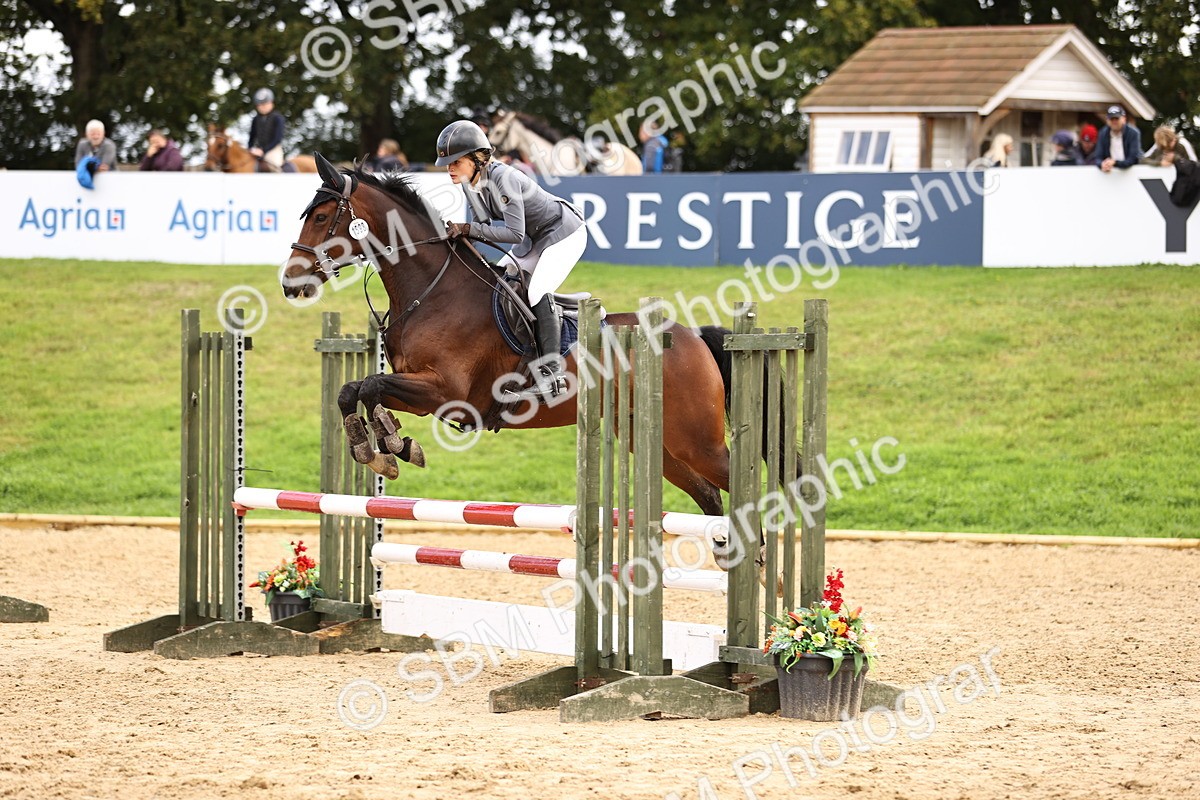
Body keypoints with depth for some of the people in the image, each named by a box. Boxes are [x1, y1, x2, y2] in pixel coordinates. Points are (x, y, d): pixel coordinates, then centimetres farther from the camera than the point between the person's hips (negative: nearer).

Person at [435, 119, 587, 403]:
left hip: (565, 233, -10)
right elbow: (485, 226, 1)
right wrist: (460, 232, -19)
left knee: (538, 290, -24)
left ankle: (551, 374, -26)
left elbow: (516, 233, -33)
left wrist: (469, 228, -35)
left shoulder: (503, 179, -32)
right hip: (535, 238, 10)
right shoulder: (469, 183, -5)